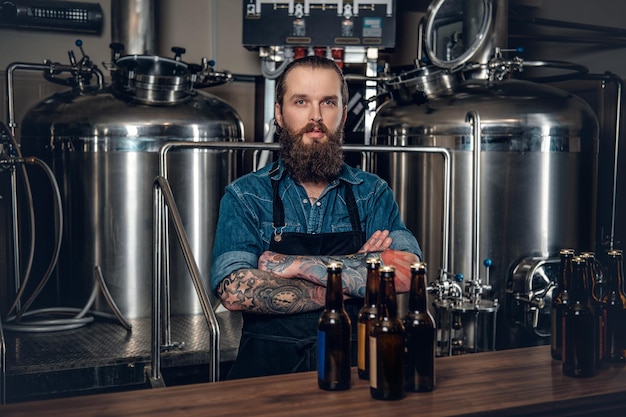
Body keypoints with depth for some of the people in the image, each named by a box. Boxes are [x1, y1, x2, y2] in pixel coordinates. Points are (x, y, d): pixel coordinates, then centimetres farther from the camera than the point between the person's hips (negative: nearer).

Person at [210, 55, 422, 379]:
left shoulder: (373, 194, 11)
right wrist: (354, 277, -7)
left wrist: (296, 265, -12)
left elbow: (406, 272, -7)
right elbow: (236, 292, -10)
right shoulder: (244, 196, 7)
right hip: (272, 361, -1)